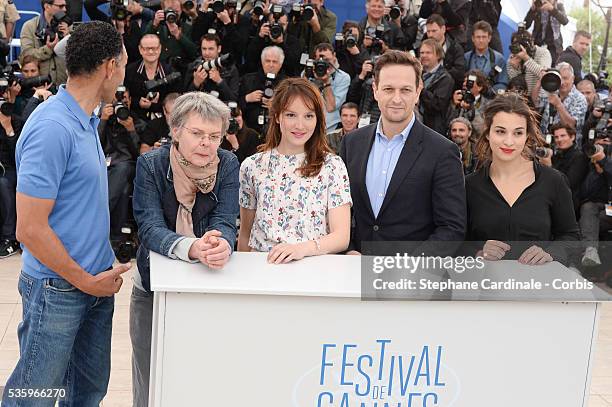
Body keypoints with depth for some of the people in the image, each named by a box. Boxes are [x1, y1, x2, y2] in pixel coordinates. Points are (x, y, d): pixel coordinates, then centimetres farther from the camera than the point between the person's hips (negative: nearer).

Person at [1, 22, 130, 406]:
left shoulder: (88, 120, 7)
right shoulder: (52, 128, -22)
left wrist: (101, 275, 10)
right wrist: (85, 281, -14)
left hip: (97, 280, 9)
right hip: (59, 289, -8)